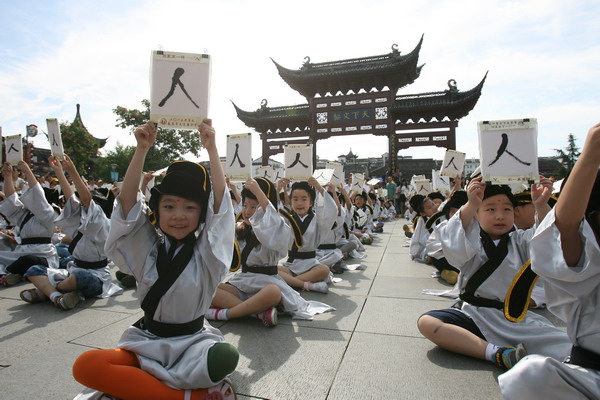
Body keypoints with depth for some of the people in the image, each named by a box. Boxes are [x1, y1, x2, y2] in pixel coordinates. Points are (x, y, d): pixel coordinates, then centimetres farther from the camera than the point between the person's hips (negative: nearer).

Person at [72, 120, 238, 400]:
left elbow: (219, 200, -18)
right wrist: (142, 148, -18)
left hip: (193, 342, -2)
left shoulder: (205, 252, -6)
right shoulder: (147, 248, -1)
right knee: (85, 366, -25)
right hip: (147, 341, 3)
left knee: (225, 356, -35)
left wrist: (211, 148, -22)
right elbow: (127, 200, -12)